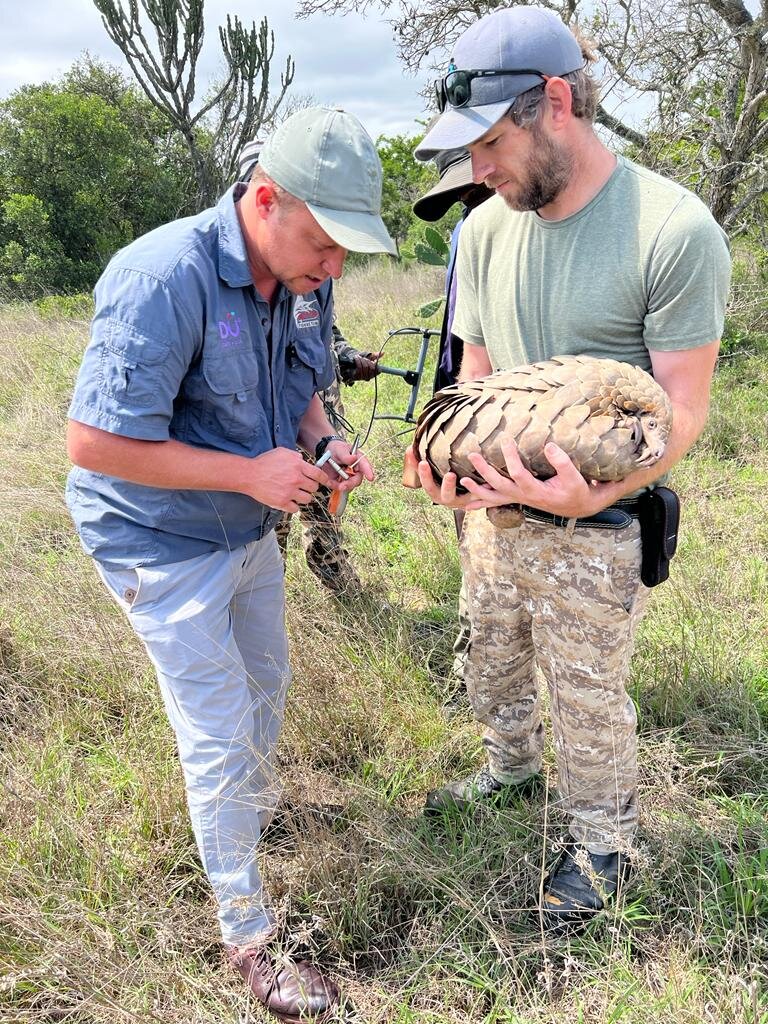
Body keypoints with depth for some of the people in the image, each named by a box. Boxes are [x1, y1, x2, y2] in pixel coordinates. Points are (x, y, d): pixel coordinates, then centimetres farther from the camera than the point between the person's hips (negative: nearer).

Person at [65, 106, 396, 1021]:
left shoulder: (305, 282, -6)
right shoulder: (165, 278, -31)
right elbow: (93, 442, -30)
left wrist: (324, 445, -11)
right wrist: (252, 472, -28)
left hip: (249, 531, 8)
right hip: (163, 546, -7)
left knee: (265, 683, 25)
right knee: (219, 734, 0)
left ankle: (252, 803, 56)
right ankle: (247, 937, 20)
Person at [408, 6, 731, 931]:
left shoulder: (673, 230, -21)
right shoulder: (486, 228, -2)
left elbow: (682, 409, -19)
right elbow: (475, 372, 7)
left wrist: (591, 495, -35)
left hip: (596, 528, -6)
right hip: (492, 509, 6)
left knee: (587, 700, 13)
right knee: (492, 666, 25)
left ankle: (601, 839, 41)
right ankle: (509, 769, 56)